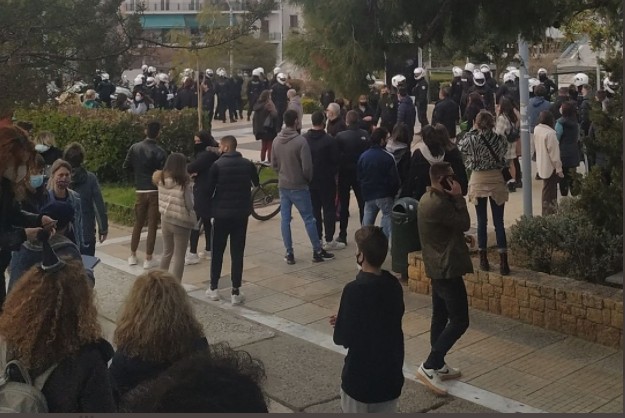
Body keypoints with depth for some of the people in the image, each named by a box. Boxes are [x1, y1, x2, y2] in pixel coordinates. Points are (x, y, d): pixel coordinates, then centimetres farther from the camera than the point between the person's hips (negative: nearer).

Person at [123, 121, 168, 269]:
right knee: (152, 225, 2)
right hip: (155, 191, -4)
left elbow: (126, 166, 6)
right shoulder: (160, 152, -13)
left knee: (138, 223, 17)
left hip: (140, 191, 4)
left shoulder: (135, 147, -1)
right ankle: (148, 259, 5)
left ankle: (132, 256, 22)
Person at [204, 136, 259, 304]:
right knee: (237, 253, 4)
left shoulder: (218, 165, -10)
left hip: (221, 213, -2)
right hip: (241, 214, 2)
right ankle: (235, 292, 3)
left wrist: (211, 205, 11)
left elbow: (209, 189, -7)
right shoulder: (247, 164, 1)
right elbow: (256, 183, 16)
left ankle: (213, 288, 19)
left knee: (217, 252, 12)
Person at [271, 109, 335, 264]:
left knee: (285, 219, 9)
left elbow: (274, 164, 8)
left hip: (283, 186, 5)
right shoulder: (300, 141, -18)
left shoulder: (277, 141, 0)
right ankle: (317, 251, 13)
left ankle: (289, 253, 12)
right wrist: (308, 179, 1)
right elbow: (307, 167, -18)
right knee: (309, 219, 5)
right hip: (298, 186, -5)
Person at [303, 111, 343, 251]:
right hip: (326, 180, -4)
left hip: (310, 181, 4)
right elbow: (335, 161, -8)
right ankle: (329, 241, 4)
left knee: (314, 210, 11)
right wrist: (334, 175, 7)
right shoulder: (329, 140, -14)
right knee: (329, 209, 3)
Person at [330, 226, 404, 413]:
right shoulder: (393, 284, -2)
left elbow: (342, 338, -17)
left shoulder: (354, 289, -22)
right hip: (390, 372, 6)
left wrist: (340, 324, 5)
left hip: (360, 375, -6)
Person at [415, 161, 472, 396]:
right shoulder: (439, 204, -24)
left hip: (437, 266, 11)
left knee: (440, 316, 16)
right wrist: (458, 196, -12)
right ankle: (429, 366, -7)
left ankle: (438, 365, 24)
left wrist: (453, 198, 8)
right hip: (447, 267, -11)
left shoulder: (428, 199, 10)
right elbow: (464, 224, -15)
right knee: (459, 320, -7)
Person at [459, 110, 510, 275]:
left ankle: (483, 260, 14)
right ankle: (503, 262, -1)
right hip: (496, 180, 1)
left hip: (478, 181, -1)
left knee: (482, 221, 9)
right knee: (499, 222, 3)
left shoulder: (471, 139, -11)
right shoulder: (499, 139, -6)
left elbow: (459, 148, 8)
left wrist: (472, 131, 9)